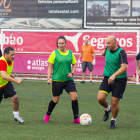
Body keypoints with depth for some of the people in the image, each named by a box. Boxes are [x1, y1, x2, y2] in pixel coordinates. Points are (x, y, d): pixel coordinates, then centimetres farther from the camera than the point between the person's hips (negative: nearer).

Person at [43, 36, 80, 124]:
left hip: (68, 79, 2)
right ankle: (47, 115, 31)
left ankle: (76, 118, -2)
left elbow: (74, 64, 13)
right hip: (57, 80, -2)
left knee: (74, 97, -11)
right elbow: (50, 66, -1)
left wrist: (72, 73, -5)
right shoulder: (54, 53, -4)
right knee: (55, 100, 5)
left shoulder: (70, 53, 4)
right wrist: (48, 78, -9)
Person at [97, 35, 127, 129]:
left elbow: (124, 67, -30)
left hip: (119, 80, -5)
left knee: (114, 103, -2)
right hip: (107, 78, 5)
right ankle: (107, 109, 22)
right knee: (100, 98, -12)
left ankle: (113, 121, 24)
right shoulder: (107, 49, 0)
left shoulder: (121, 52, -19)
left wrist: (114, 75, -41)